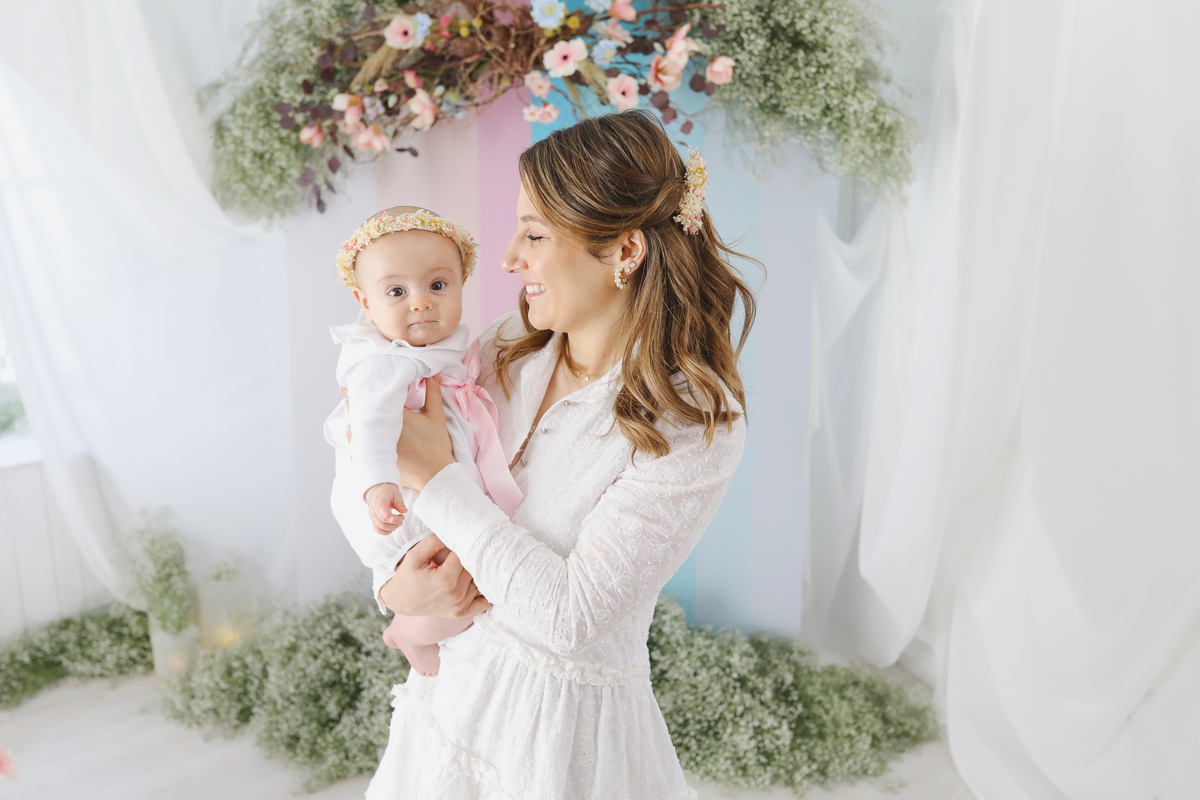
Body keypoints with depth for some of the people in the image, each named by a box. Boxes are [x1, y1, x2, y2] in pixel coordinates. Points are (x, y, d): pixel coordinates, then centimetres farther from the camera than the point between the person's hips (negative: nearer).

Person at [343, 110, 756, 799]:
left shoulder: (697, 424, -23)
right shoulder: (511, 348, -6)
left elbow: (570, 615, -25)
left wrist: (439, 476, -21)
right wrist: (439, 552, -17)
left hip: (568, 722, -5)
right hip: (459, 672, 5)